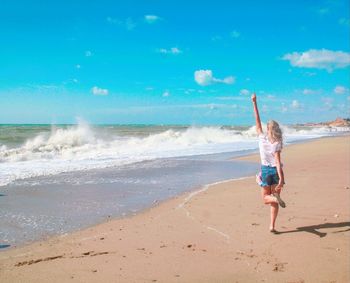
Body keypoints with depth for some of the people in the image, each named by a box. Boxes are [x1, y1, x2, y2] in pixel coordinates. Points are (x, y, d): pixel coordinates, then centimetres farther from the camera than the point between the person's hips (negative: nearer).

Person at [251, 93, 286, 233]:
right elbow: (278, 162, -20)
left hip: (265, 170, 1)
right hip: (275, 171, -1)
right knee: (274, 202, 9)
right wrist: (281, 179, -24)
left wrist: (254, 102, 3)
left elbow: (257, 120, 0)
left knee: (266, 198, 12)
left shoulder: (262, 138, -6)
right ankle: (272, 226, 3)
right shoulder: (277, 143, -11)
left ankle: (276, 198, -23)